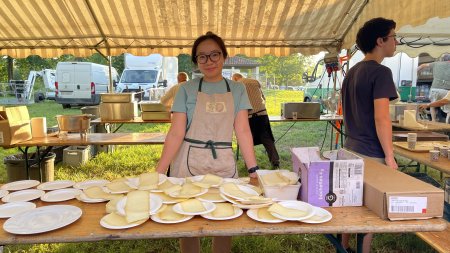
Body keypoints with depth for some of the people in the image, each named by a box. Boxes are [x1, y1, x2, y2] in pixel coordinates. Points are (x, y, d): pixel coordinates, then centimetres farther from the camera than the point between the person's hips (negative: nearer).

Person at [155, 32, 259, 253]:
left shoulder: (237, 89, 5)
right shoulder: (187, 89, 0)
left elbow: (243, 131, -2)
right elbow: (176, 133, -7)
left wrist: (253, 170, -12)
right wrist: (159, 171, -17)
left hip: (224, 165, 2)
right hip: (189, 164, -1)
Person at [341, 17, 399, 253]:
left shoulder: (352, 72, 12)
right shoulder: (380, 72, -15)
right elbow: (381, 118, -21)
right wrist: (389, 156, -17)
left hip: (351, 148, 9)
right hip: (371, 153, -8)